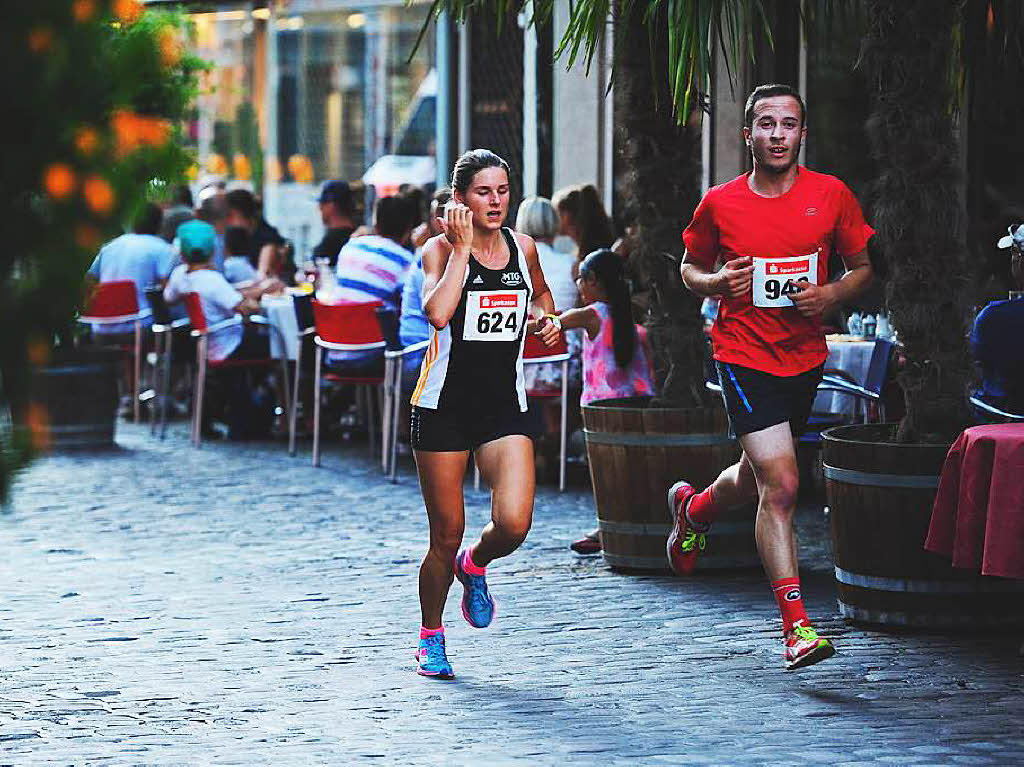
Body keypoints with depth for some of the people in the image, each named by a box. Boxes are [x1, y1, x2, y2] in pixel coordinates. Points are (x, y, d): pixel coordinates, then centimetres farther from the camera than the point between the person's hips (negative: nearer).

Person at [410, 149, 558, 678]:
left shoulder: (522, 248, 5)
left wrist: (543, 318, 7)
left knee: (513, 523, -16)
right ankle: (430, 636, 26)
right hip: (443, 407, -3)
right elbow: (437, 314, -26)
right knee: (446, 535, 2)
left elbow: (540, 293, 28)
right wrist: (462, 248, -22)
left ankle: (475, 565, 20)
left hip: (505, 406, 3)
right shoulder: (441, 249, -7)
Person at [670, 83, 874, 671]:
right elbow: (691, 269, 10)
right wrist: (717, 282, -12)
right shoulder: (720, 204, -5)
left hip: (805, 358, 4)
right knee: (780, 484, -16)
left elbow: (864, 268, 8)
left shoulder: (831, 195, -3)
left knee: (756, 479, 21)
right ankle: (796, 624, -15)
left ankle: (694, 508, 55)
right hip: (744, 355, -4)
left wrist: (830, 293, -13)